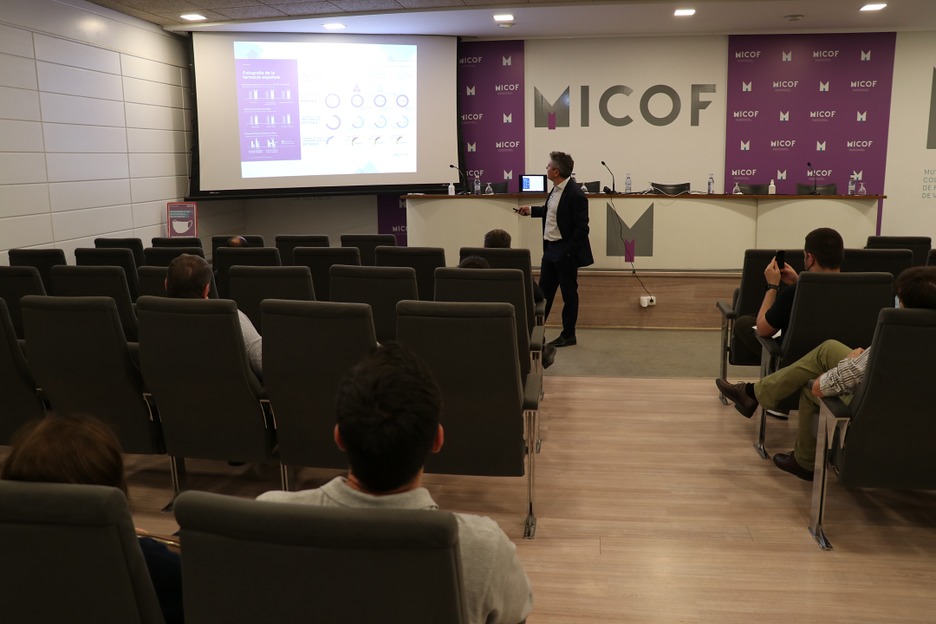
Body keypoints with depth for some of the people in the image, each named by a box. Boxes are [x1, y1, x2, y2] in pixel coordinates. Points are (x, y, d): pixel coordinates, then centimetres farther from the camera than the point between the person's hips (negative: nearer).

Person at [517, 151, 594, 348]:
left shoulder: (575, 195, -19)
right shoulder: (555, 190, 7)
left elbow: (581, 228, -19)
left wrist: (567, 252, -19)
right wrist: (531, 210, 25)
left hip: (565, 252, -8)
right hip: (550, 248, 9)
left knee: (569, 293, 5)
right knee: (544, 291, 13)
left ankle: (568, 335, 17)